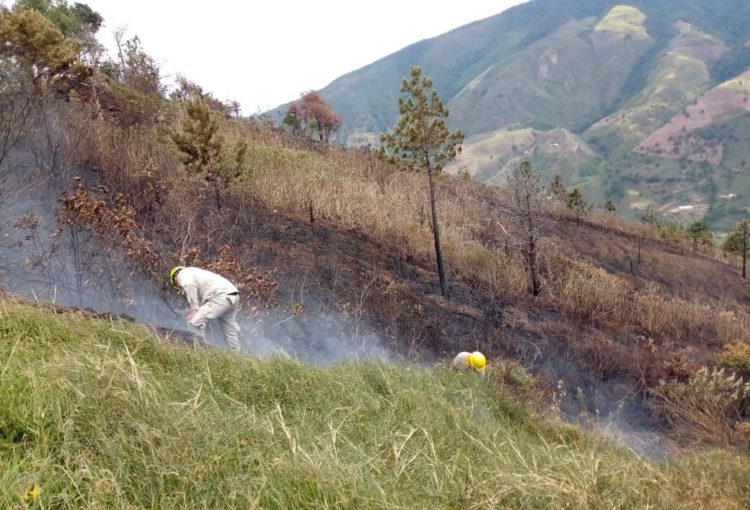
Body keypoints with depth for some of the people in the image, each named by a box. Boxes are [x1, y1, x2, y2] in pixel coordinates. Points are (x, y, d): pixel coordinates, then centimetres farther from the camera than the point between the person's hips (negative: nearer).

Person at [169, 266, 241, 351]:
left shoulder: (183, 274, 10)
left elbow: (189, 285, -14)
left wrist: (194, 309, -11)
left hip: (221, 297, -10)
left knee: (194, 321, -11)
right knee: (230, 333, 19)